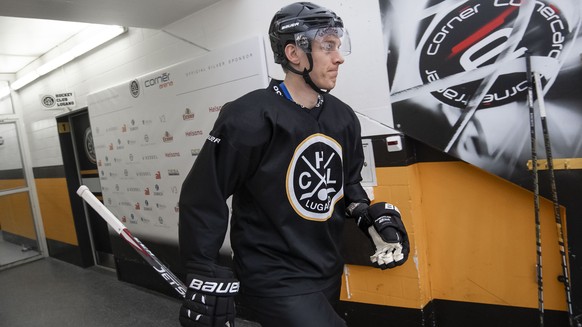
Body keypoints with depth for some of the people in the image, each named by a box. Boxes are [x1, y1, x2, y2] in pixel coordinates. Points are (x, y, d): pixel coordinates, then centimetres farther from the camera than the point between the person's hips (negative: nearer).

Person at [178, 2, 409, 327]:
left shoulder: (344, 118, 1)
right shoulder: (250, 119, -20)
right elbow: (203, 198, -15)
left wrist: (373, 218, -1)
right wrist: (206, 278, -13)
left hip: (328, 273, 7)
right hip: (275, 279, -7)